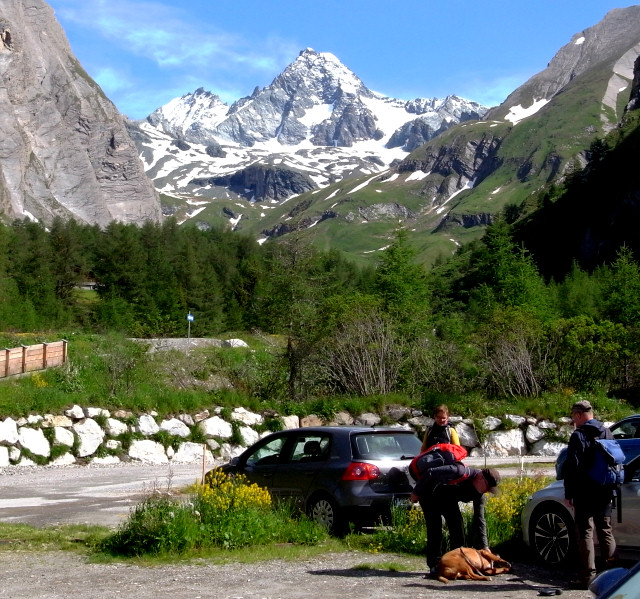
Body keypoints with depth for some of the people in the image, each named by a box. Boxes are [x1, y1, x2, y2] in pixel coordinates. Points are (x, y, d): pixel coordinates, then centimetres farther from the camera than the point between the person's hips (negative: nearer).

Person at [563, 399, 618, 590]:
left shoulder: (578, 436, -11)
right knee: (605, 531, 15)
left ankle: (587, 575, -3)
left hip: (585, 493, -6)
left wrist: (568, 494, -9)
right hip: (605, 492, 6)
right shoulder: (607, 433, 9)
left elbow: (572, 467, -14)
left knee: (585, 533, -2)